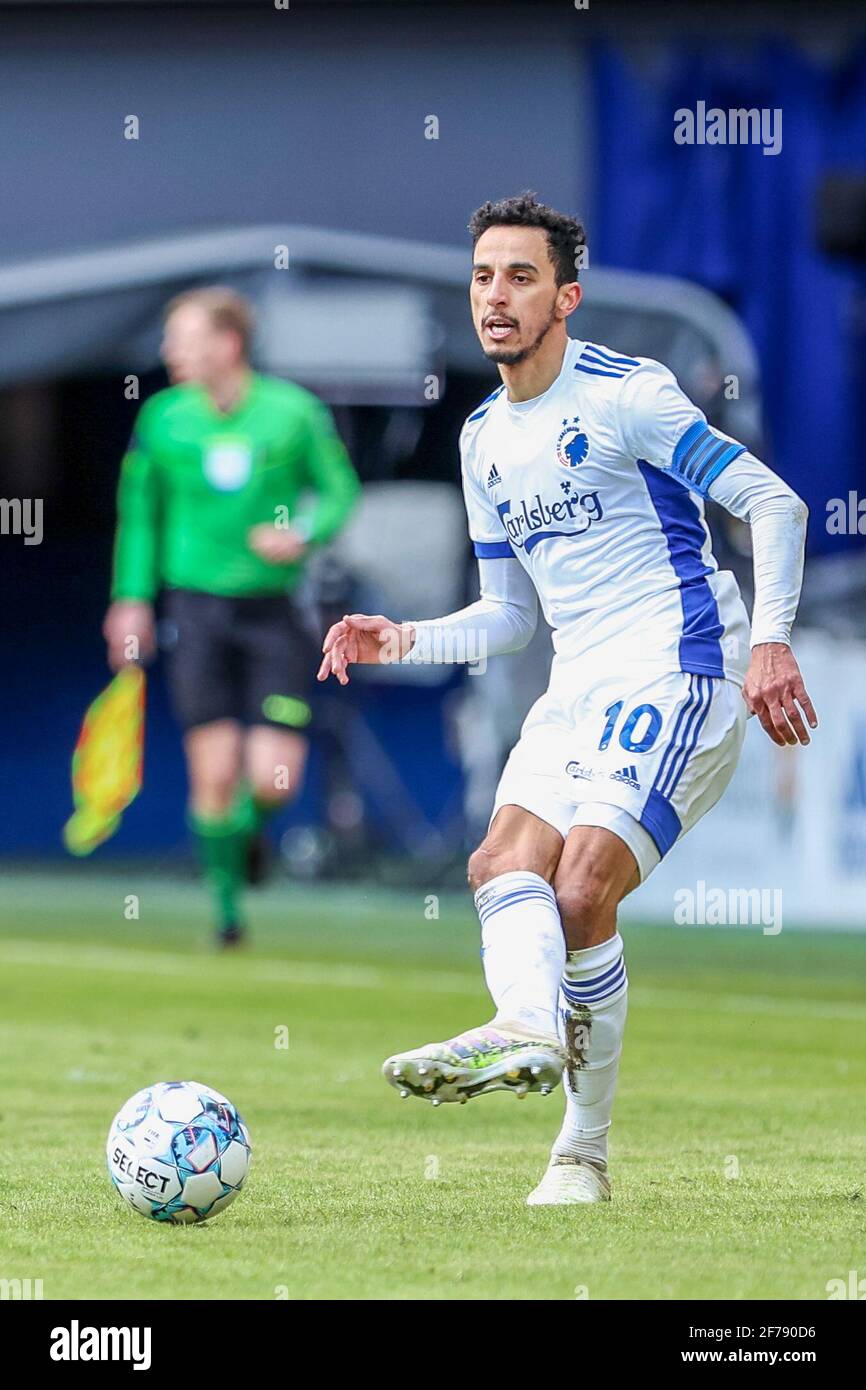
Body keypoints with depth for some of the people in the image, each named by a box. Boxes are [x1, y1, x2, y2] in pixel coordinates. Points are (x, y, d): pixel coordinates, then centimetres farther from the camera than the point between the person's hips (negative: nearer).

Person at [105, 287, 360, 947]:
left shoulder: (294, 412, -4)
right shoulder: (163, 417, 1)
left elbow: (339, 490, 6)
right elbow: (141, 510, 11)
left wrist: (304, 534, -13)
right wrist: (132, 597, 6)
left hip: (275, 610, -1)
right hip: (198, 606, 1)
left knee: (274, 778, -8)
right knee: (214, 774, -8)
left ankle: (252, 824, 29)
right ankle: (228, 903, 11)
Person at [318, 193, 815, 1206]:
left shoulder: (625, 393, -7)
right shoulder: (485, 439, 16)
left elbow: (772, 503, -7)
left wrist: (770, 640, -18)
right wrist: (401, 641, 7)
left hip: (677, 676, -7)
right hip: (576, 693, 7)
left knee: (582, 888, -22)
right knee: (505, 863, -19)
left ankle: (584, 1147, -20)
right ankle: (528, 1027, -43)